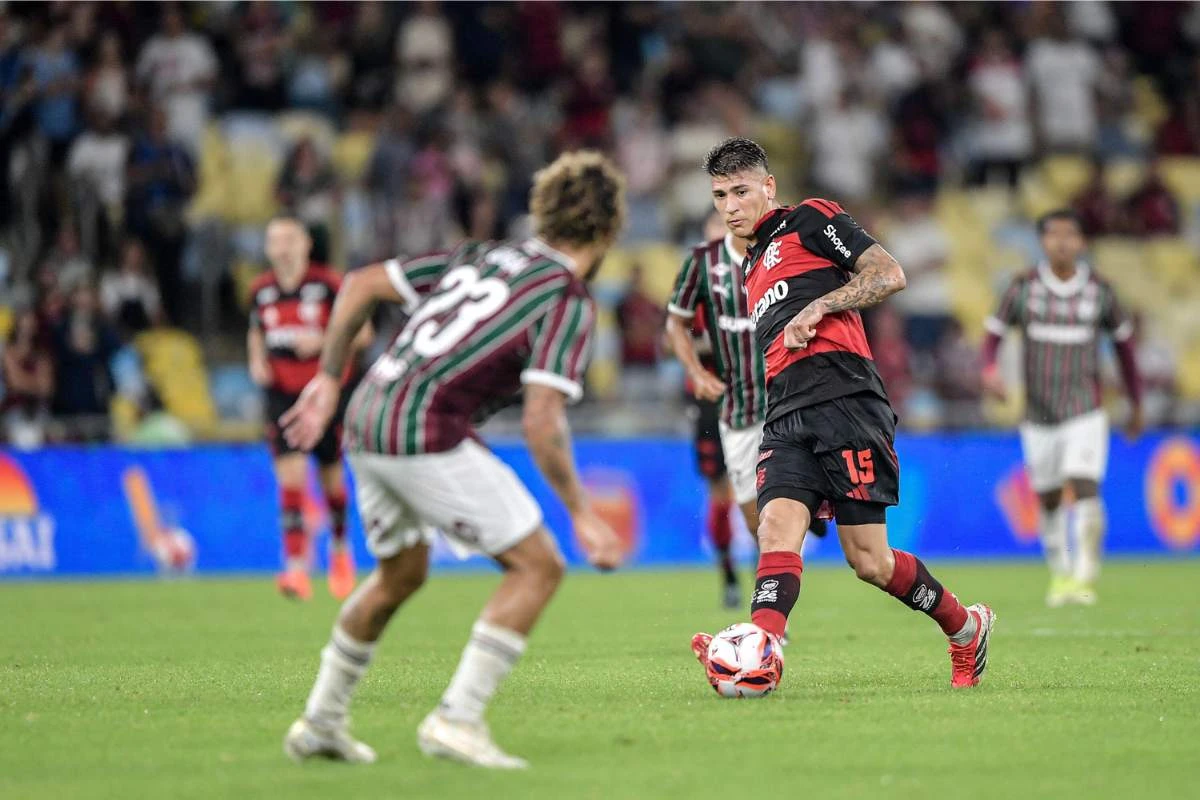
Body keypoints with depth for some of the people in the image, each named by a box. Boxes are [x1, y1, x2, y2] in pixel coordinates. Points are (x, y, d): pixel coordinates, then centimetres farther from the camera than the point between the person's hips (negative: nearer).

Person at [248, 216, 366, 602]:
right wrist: (257, 361, 3)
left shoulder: (328, 284, -8)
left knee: (332, 479, 9)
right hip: (282, 394, 2)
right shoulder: (261, 290, 4)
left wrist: (323, 341, -21)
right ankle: (297, 569, -17)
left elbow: (362, 332, -6)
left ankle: (340, 548, 37)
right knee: (291, 479, -13)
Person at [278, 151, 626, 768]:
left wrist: (328, 380, 23)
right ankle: (457, 719, -8)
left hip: (366, 422, 8)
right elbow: (541, 422, -14)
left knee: (401, 574, 28)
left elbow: (363, 284, 18)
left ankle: (320, 722, 34)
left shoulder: (485, 257, 19)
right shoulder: (567, 302, -4)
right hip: (427, 433, -8)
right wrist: (582, 515, -8)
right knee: (538, 565, -1)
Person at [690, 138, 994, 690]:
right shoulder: (754, 270, 30)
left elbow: (888, 274, -3)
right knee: (777, 527, -20)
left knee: (869, 561, -8)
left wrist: (818, 308, -11)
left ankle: (966, 628, 16)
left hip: (843, 398, -7)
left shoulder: (810, 220, 7)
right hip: (786, 417, 7)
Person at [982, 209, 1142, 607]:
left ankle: (1085, 577, -15)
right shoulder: (1024, 287, 0)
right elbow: (994, 332, 2)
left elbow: (1124, 341, 12)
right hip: (1038, 412, 2)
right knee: (1049, 499, 8)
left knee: (1085, 486, -18)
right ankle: (1059, 574, 26)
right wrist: (989, 370, -20)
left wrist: (1136, 403, 17)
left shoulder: (1098, 291, 0)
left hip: (1085, 411, -2)